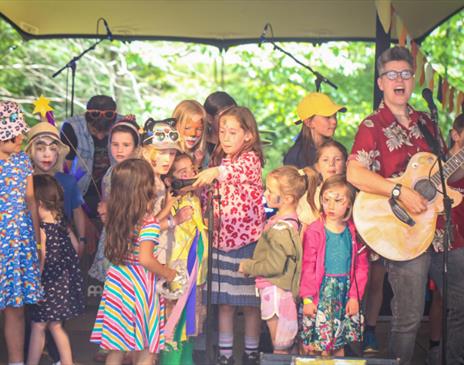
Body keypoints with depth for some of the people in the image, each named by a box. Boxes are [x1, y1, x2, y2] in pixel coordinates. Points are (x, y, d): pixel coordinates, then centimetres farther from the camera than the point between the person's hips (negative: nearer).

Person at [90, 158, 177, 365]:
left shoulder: (116, 217, 3)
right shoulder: (149, 222, -18)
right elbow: (145, 259, -24)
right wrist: (167, 273, -8)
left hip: (117, 282, 7)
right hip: (139, 287, -7)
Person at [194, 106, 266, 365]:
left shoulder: (251, 157, -9)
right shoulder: (219, 160, 12)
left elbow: (243, 169, -35)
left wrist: (217, 171, -50)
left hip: (248, 239, -6)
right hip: (222, 240, 6)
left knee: (250, 303, 4)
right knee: (224, 302, 10)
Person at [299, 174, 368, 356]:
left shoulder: (353, 232, 3)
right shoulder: (314, 231, -7)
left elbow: (361, 266, 5)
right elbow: (308, 267, -7)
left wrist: (355, 296, -2)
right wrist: (307, 298, -9)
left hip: (345, 295, 3)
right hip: (321, 293, -3)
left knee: (339, 345, 11)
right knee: (320, 346, -2)